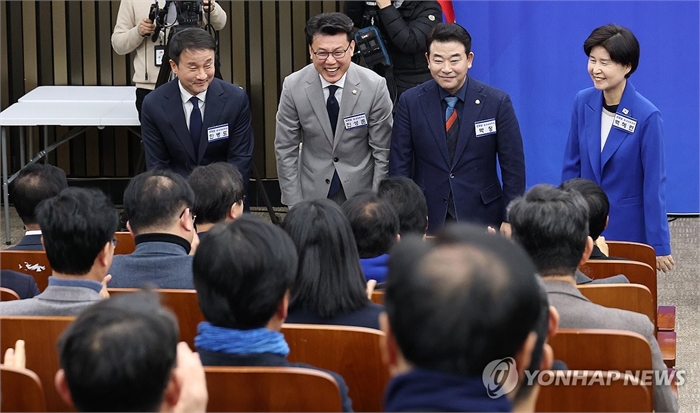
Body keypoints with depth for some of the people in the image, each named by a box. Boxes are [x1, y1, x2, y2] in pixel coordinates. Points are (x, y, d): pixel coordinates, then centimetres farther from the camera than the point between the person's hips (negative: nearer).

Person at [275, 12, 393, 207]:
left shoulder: (375, 86, -16)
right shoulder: (293, 87, -14)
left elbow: (382, 151, -8)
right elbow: (285, 149, -6)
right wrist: (295, 206, -8)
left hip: (361, 190, 0)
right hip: (313, 191, 1)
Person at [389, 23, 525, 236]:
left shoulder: (497, 102, -5)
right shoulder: (410, 102, -2)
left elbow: (513, 167, -2)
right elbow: (399, 165, 1)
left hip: (481, 218, -1)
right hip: (427, 219, 1)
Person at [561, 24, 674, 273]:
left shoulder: (646, 116, -18)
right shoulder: (583, 102, -5)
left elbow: (654, 184, -13)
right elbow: (572, 165, 5)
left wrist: (659, 245, -11)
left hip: (628, 228, -4)